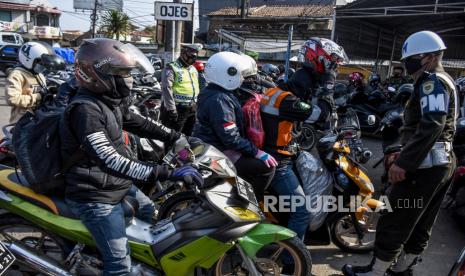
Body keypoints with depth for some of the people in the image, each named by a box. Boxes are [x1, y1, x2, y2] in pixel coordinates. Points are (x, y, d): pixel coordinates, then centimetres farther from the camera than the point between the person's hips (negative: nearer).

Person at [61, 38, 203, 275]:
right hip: (96, 198, -10)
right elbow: (110, 161, -36)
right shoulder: (85, 109, -27)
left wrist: (176, 137, 6)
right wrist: (168, 173, -41)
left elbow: (138, 123, 16)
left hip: (119, 186, 10)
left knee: (152, 214, 26)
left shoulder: (110, 100, 4)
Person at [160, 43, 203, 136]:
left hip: (191, 110, 8)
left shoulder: (194, 69, 16)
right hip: (177, 110, -8)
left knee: (188, 135, 17)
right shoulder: (172, 68, -10)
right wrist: (171, 109, -23)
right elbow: (167, 90, -19)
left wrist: (197, 106, 19)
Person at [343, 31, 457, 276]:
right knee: (421, 223, 17)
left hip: (426, 163, -11)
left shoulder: (432, 81, -13)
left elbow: (431, 125, -26)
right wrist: (405, 153, 20)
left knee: (395, 220, -2)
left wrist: (404, 162, -28)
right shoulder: (444, 81, 19)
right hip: (444, 162, 11)